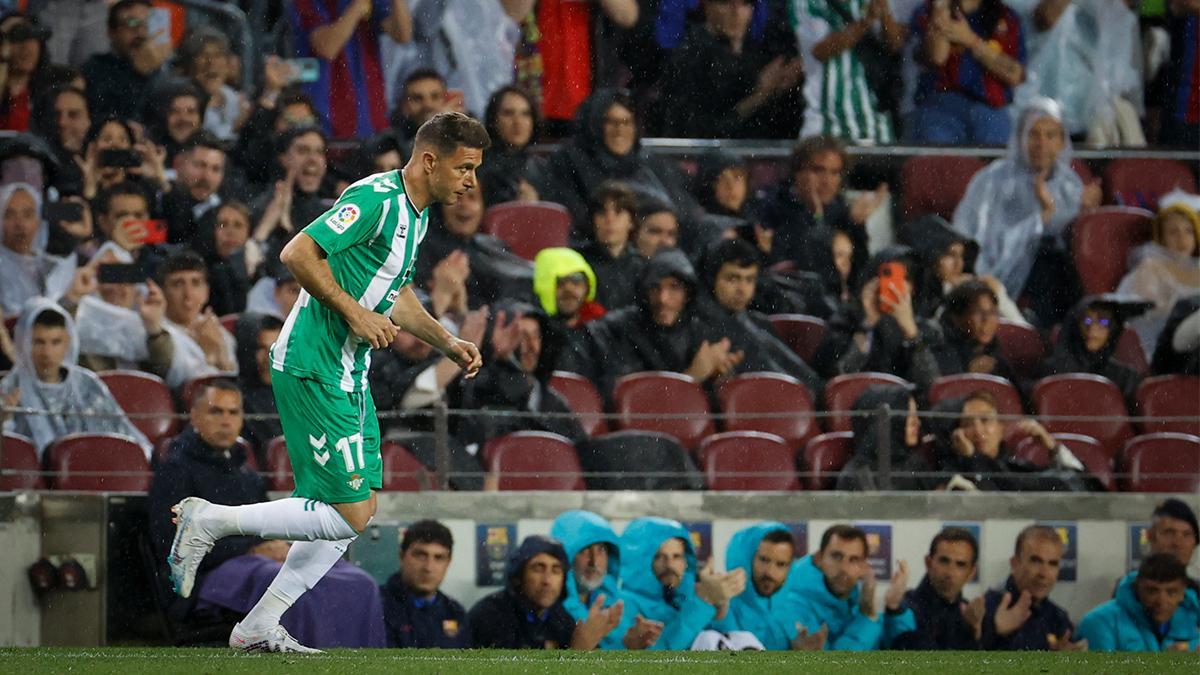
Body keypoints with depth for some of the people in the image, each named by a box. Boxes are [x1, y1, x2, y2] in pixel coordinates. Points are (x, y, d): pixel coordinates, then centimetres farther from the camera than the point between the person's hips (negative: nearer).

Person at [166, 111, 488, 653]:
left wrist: (447, 343, 21)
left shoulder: (416, 214, 14)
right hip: (313, 370, -10)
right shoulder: (376, 199, -17)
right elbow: (298, 253, -23)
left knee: (360, 509, 7)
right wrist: (354, 313, -22)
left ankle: (260, 627, 12)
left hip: (348, 374, 10)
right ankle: (209, 521, 0)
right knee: (347, 517, -12)